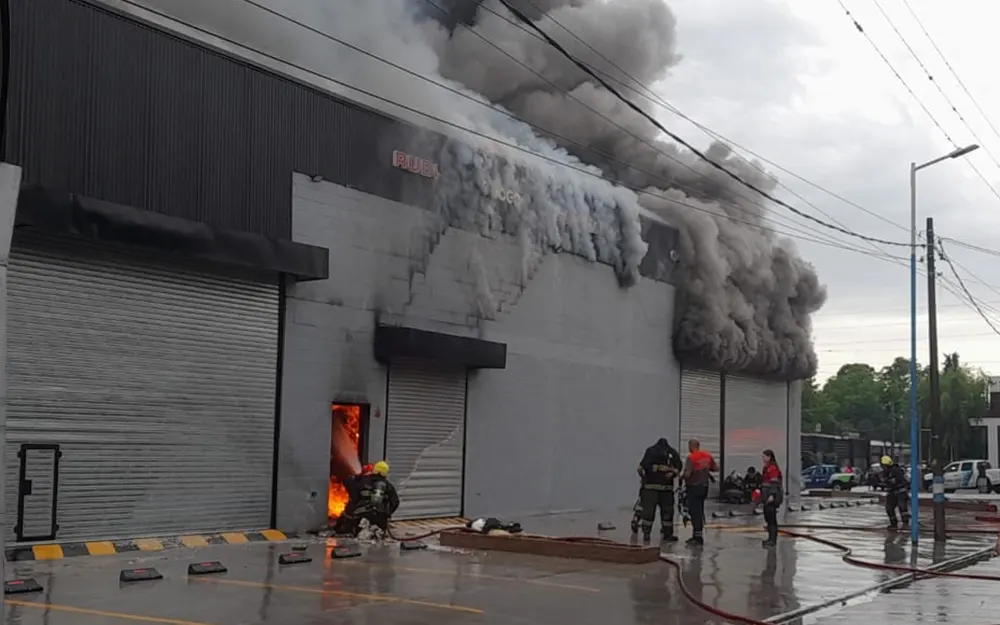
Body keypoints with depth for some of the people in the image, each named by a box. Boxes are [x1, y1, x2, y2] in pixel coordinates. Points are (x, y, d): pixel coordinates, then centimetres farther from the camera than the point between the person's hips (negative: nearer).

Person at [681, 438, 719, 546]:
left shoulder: (691, 458, -17)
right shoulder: (708, 456, 5)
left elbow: (687, 474, -23)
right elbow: (716, 468, 8)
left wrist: (681, 476, -2)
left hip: (693, 488, -8)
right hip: (704, 486, 8)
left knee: (695, 512, -4)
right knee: (700, 511, 16)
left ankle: (698, 536, -6)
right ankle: (697, 534, 25)